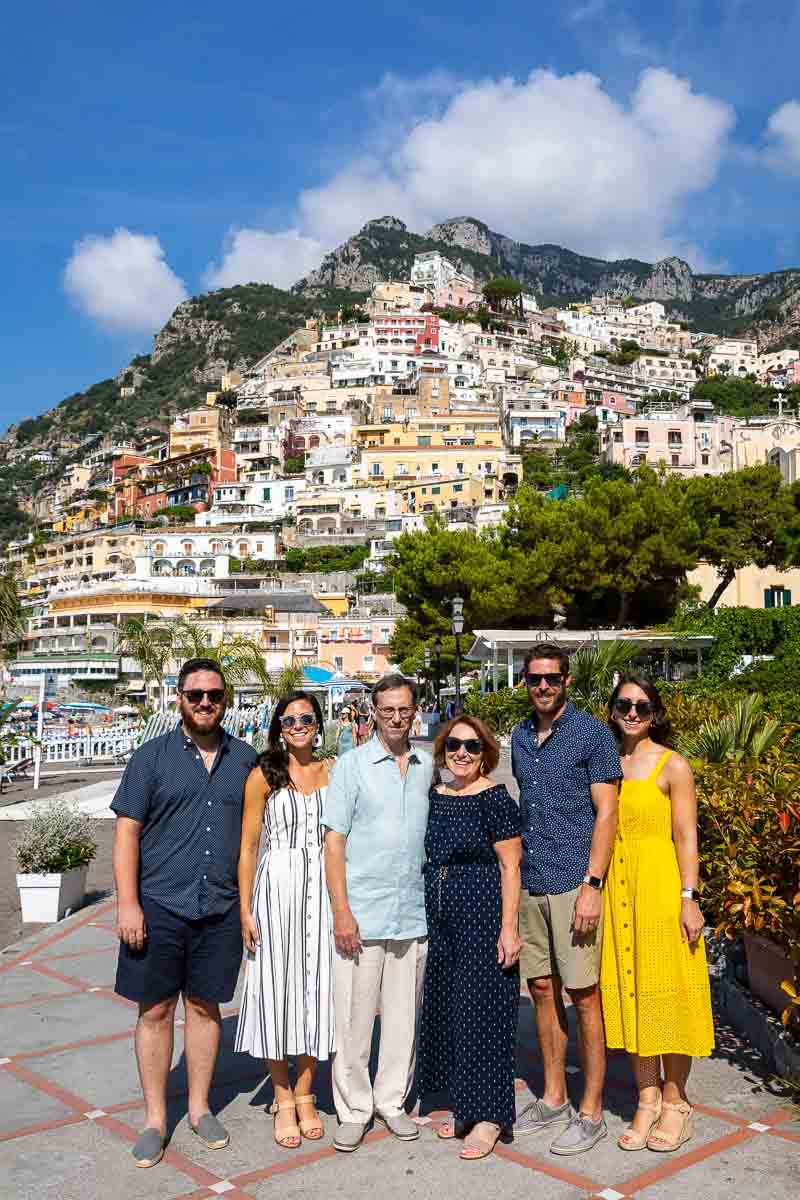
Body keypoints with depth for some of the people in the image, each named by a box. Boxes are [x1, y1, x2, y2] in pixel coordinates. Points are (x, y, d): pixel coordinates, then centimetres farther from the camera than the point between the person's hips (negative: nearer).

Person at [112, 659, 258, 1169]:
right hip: (159, 905, -2)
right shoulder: (152, 757, -2)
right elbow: (127, 831, -4)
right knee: (155, 1010, 7)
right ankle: (155, 1119, 22)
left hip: (221, 908, 2)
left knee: (205, 1006, 13)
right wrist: (128, 903, -11)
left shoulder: (245, 759, 5)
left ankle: (200, 1107, 30)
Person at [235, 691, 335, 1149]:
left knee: (317, 988, 7)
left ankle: (305, 1094, 24)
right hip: (277, 887, -2)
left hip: (324, 887, 2)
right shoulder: (264, 776, -1)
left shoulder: (333, 771, 5)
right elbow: (248, 846, -1)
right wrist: (245, 911, -5)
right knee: (277, 988, 4)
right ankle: (283, 1098, 20)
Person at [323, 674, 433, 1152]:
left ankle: (392, 1100, 27)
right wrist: (341, 911, -10)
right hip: (362, 912, -3)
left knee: (404, 1015, 10)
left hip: (413, 914, 3)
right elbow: (334, 840, -4)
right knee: (354, 1016, 2)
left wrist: (436, 902, 11)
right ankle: (354, 1108, 18)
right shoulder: (352, 765, -2)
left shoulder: (428, 766, 8)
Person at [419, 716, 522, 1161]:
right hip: (440, 922, 7)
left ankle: (489, 1116, 10)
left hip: (483, 917, -7)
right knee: (446, 1009, 13)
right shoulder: (432, 797, 8)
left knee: (482, 1009, -2)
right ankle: (465, 1106, 28)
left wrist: (509, 928, -17)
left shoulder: (494, 798, -11)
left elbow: (510, 866, -12)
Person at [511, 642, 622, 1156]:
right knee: (542, 989, 13)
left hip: (574, 883, -6)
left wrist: (592, 885, -16)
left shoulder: (592, 733, -7)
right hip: (530, 883, 6)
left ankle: (591, 1112, 14)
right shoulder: (520, 737, 11)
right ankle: (554, 1098, 27)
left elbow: (606, 813, -10)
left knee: (584, 995, 1)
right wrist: (516, 874, 13)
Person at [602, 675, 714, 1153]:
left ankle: (674, 1101, 18)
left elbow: (686, 837, -6)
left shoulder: (673, 766, -4)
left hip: (661, 886, -4)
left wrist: (690, 898, -12)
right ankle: (647, 1100, 20)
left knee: (667, 992, 3)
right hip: (617, 887, 4)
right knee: (629, 991, 8)